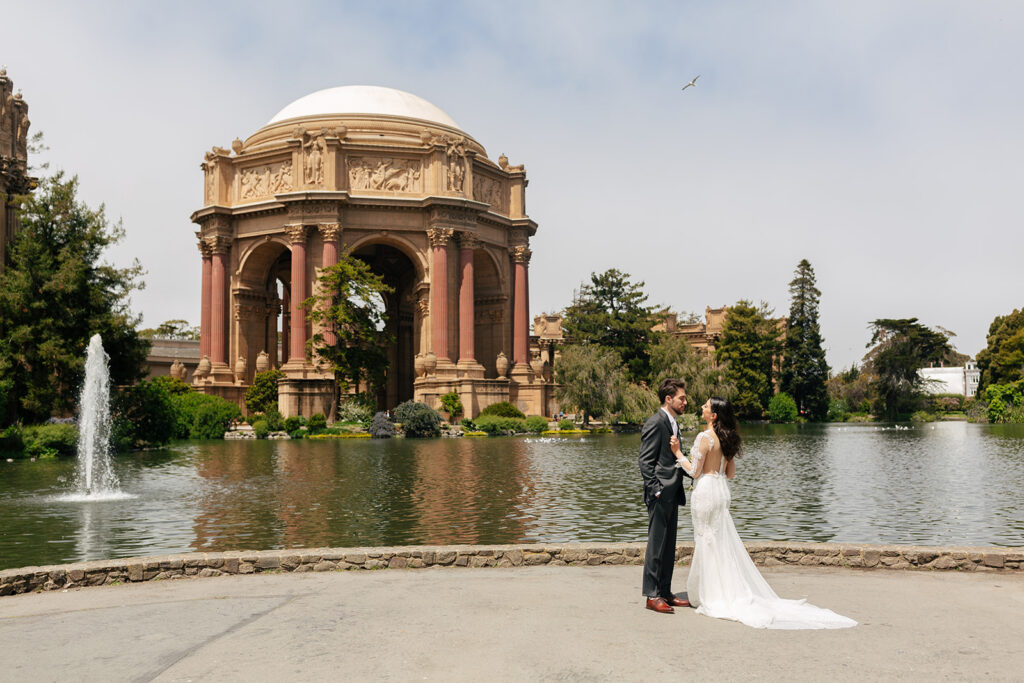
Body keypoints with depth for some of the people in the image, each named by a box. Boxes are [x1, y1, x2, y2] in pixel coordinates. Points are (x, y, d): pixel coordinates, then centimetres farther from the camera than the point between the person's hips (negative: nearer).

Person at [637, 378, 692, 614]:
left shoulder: (672, 424, 16)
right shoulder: (655, 423, -13)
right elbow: (645, 462, -16)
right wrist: (656, 491, -19)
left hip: (672, 495, 9)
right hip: (660, 495, -9)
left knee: (668, 546, 13)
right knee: (656, 545, -4)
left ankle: (665, 592, 20)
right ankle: (652, 596, 3)